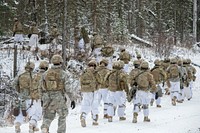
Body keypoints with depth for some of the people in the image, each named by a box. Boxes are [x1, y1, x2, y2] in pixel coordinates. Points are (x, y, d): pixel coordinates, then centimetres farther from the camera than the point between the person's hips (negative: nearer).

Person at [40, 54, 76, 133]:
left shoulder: (45, 74, 4)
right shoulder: (64, 74, -9)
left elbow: (42, 87, 12)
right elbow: (68, 88, -13)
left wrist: (42, 99, 23)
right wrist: (72, 99, -5)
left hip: (48, 98, 3)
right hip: (60, 98, -3)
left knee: (48, 116, 10)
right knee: (62, 116, 16)